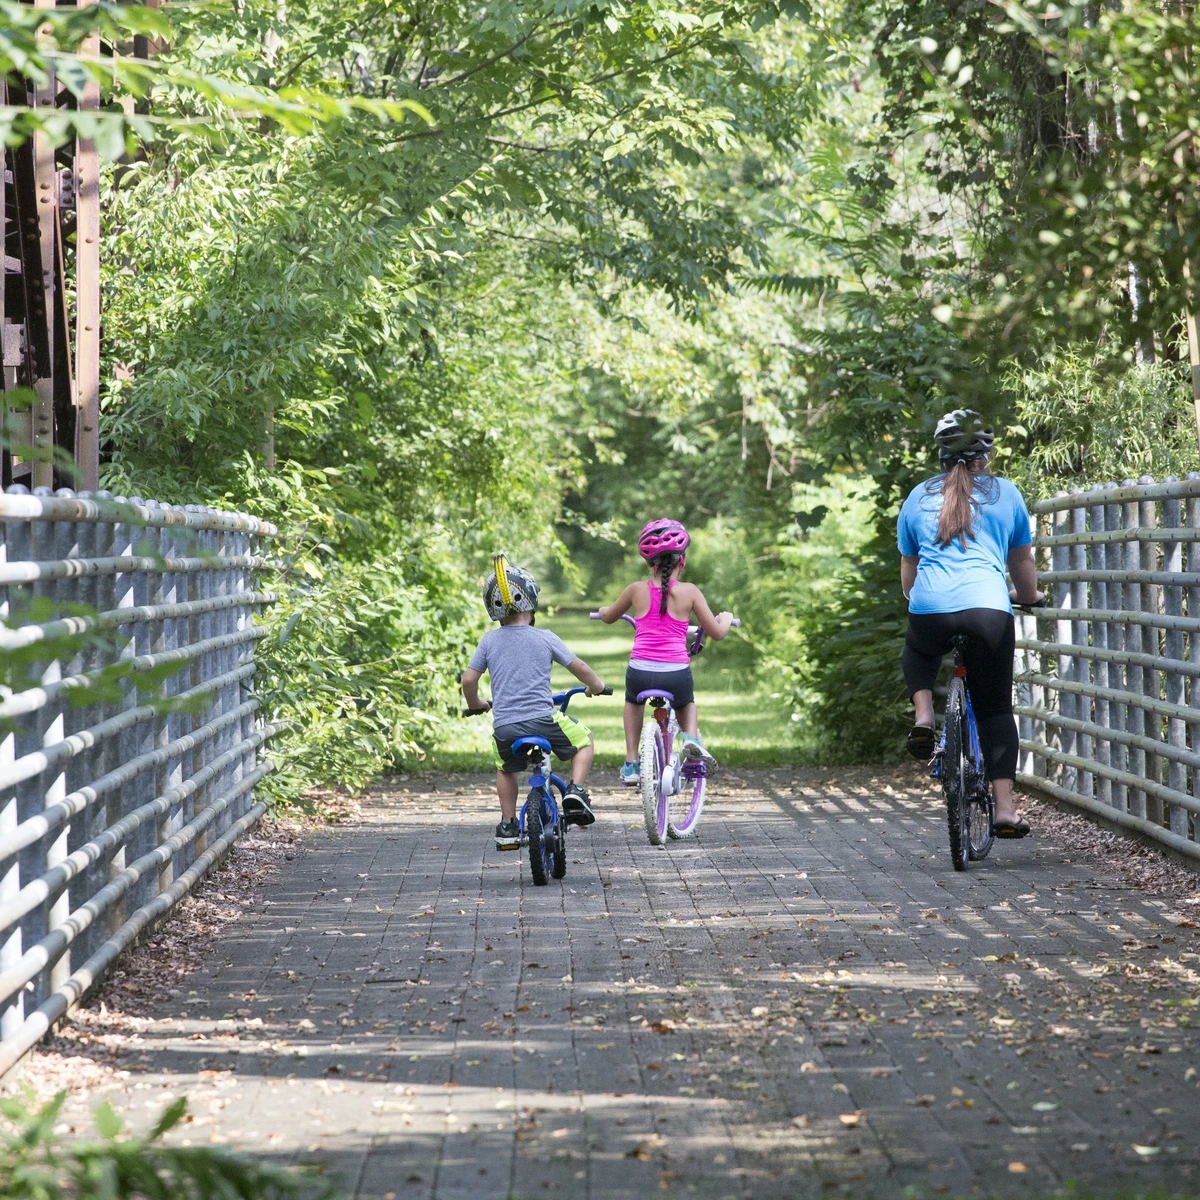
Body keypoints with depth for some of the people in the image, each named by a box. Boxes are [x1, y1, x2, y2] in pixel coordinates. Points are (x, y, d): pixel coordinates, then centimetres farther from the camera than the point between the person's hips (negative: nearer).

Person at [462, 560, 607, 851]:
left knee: (506, 769, 32)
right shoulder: (545, 638, 2)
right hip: (544, 721, -2)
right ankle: (576, 789, 2)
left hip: (504, 727, 3)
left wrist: (476, 705, 27)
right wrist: (596, 686, 29)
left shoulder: (489, 640, 6)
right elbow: (579, 668, 7)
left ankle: (508, 827, 27)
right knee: (584, 740, 24)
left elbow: (469, 679, 7)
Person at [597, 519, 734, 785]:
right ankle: (691, 737, 3)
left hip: (640, 673, 1)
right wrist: (726, 618, 28)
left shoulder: (637, 589, 6)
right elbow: (717, 633, 6)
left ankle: (631, 764, 25)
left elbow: (608, 617, 25)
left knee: (633, 701, 37)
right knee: (686, 703, 35)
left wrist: (604, 610, 48)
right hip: (677, 675, -1)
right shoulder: (689, 591, 1)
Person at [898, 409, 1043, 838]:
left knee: (917, 653, 35)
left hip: (930, 608, 1)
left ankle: (923, 716, 9)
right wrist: (1028, 596, 47)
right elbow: (1023, 565, 26)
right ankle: (1005, 808, 2)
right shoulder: (1004, 494, 16)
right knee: (995, 709, 9)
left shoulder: (919, 497, 19)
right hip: (988, 608, -1)